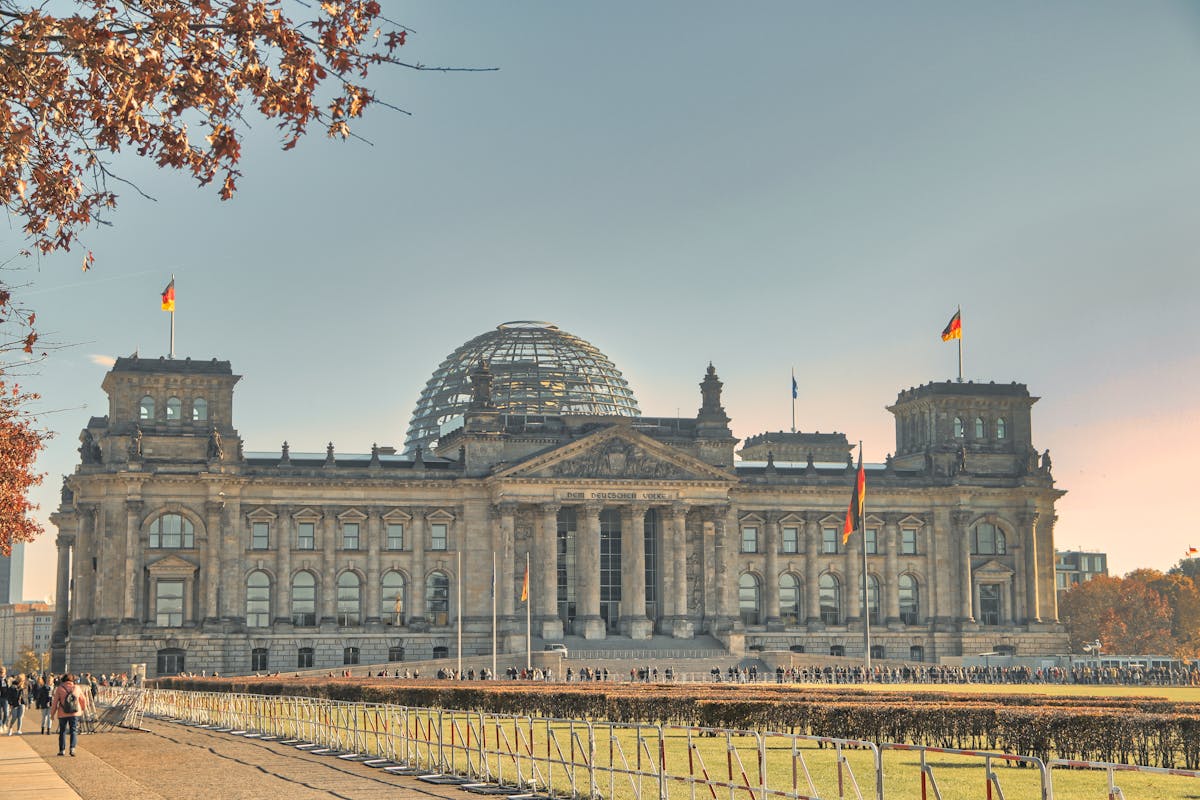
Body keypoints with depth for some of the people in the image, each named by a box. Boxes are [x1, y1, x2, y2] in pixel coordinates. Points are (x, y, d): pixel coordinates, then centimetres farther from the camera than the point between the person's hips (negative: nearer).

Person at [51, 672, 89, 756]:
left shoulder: (60, 689, -5)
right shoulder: (76, 688, 0)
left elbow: (55, 702, -3)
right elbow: (83, 700, 12)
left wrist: (52, 713, 7)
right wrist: (84, 708, 31)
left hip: (62, 714, -1)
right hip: (75, 714, 1)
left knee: (62, 731, 11)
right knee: (74, 731, 6)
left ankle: (62, 750, 13)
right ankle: (72, 748, -9)